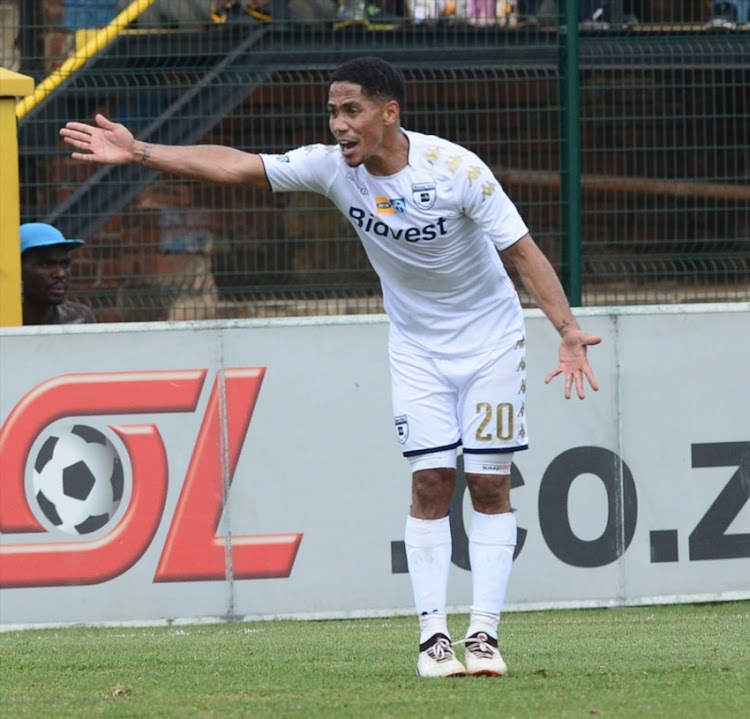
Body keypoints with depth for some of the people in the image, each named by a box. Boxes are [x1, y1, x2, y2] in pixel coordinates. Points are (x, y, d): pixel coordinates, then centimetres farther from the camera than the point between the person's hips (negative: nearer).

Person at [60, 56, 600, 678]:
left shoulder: (455, 169, -23)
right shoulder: (333, 167, -13)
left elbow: (522, 249, -21)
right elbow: (236, 165, -15)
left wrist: (567, 330, -30)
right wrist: (140, 153, -23)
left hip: (490, 340, -3)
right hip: (417, 348, 3)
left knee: (489, 483, -4)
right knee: (431, 483, -6)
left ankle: (484, 633, -2)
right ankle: (433, 636, -5)